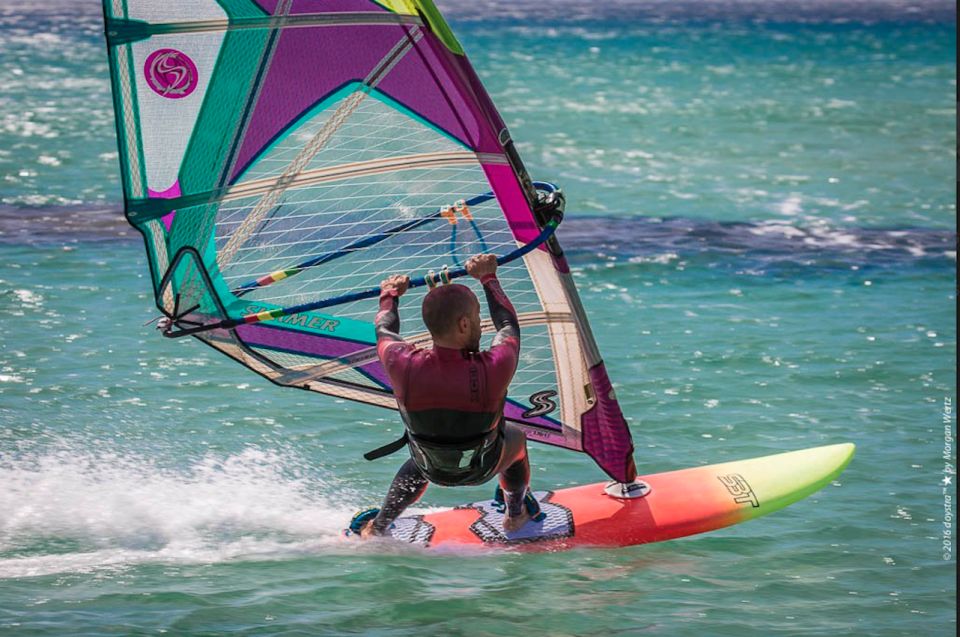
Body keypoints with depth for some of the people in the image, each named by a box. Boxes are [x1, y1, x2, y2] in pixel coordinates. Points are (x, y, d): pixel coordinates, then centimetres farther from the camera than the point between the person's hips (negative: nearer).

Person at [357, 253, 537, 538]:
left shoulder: (404, 368, -35)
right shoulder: (494, 369, -39)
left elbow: (385, 331, -9)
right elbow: (509, 325, -14)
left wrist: (390, 295, 12)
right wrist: (488, 277, 2)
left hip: (432, 470, 1)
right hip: (483, 468, -1)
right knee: (516, 437, 33)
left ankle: (377, 527, 39)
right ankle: (516, 514, 52)